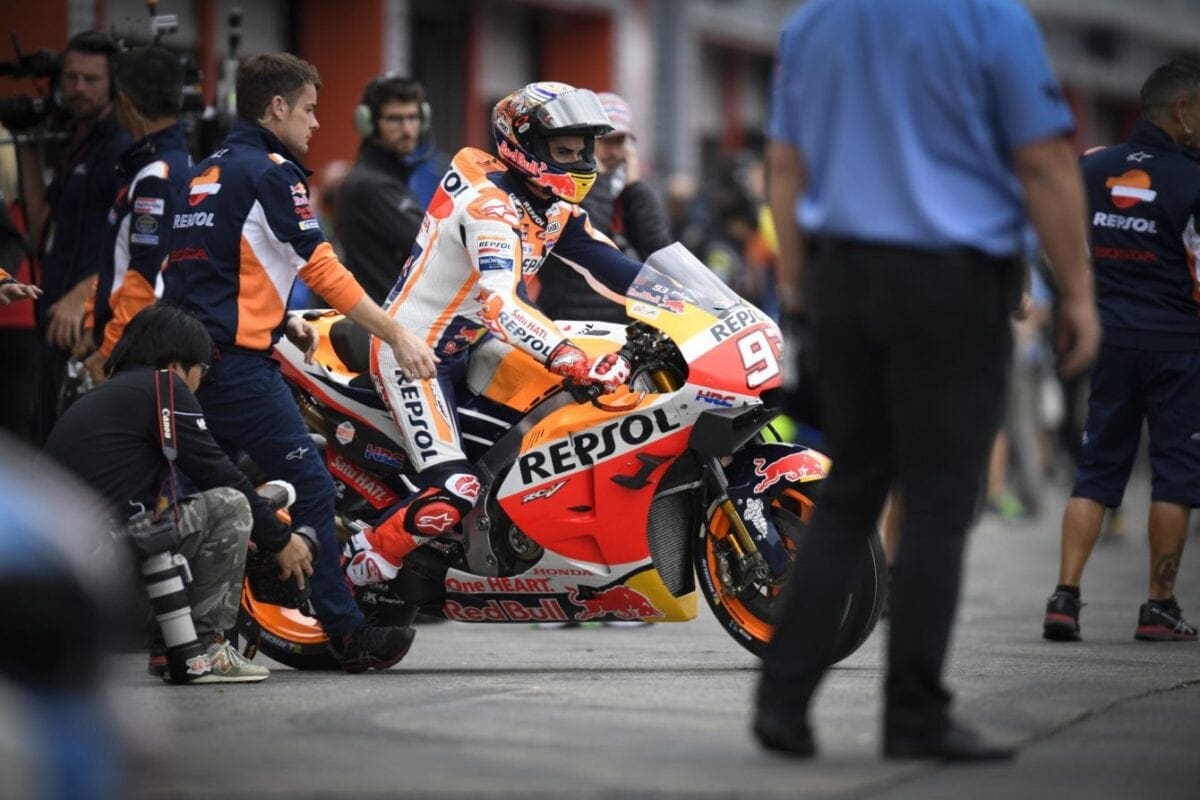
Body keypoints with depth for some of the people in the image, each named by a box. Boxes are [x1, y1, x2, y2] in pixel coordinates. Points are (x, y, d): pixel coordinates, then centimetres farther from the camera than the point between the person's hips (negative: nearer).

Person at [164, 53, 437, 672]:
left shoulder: (205, 173, 20)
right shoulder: (271, 172, -8)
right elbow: (323, 269, -12)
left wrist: (280, 319, 23)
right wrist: (398, 336, -8)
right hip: (236, 362, -9)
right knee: (309, 487, -5)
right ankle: (346, 633, -4)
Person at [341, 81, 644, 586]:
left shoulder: (553, 207, 3)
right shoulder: (492, 205, -26)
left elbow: (611, 267, 3)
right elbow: (501, 303, -39)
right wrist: (572, 361, -50)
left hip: (472, 339, 10)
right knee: (453, 491, -22)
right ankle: (358, 567, -1)